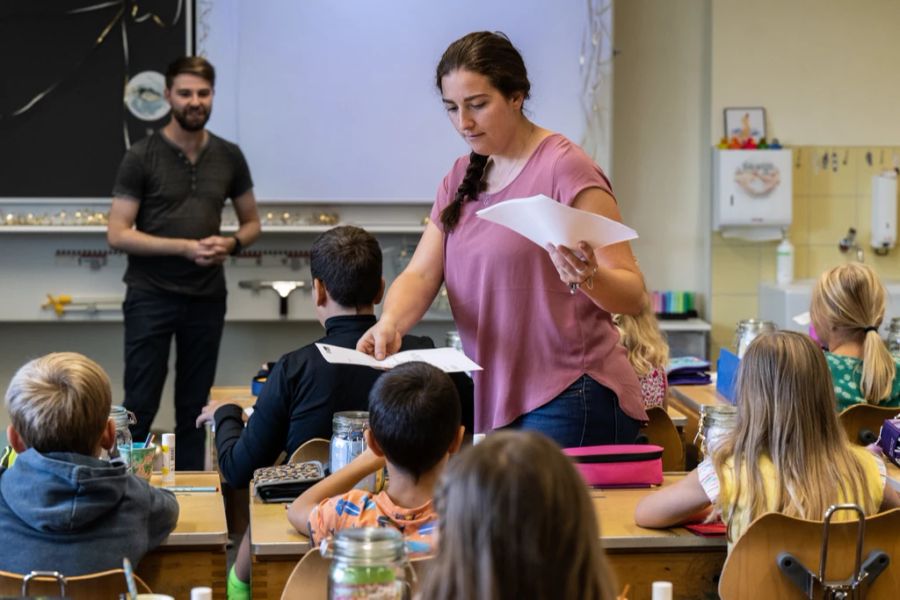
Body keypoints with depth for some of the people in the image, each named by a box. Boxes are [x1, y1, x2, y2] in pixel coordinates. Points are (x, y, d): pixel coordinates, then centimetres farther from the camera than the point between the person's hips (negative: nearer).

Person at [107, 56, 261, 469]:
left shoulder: (229, 157, 5)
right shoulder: (141, 157, -6)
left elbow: (251, 222, 15)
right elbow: (117, 234, -9)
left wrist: (232, 243, -8)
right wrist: (185, 247, -19)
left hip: (207, 297, 4)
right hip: (151, 296, -4)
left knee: (194, 407, 11)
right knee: (140, 406, -1)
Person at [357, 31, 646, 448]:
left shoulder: (565, 169, -10)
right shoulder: (460, 180, 12)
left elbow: (632, 294, -12)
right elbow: (421, 275, 4)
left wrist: (588, 277, -33)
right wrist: (390, 322, -17)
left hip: (568, 398, -7)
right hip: (496, 400, 7)